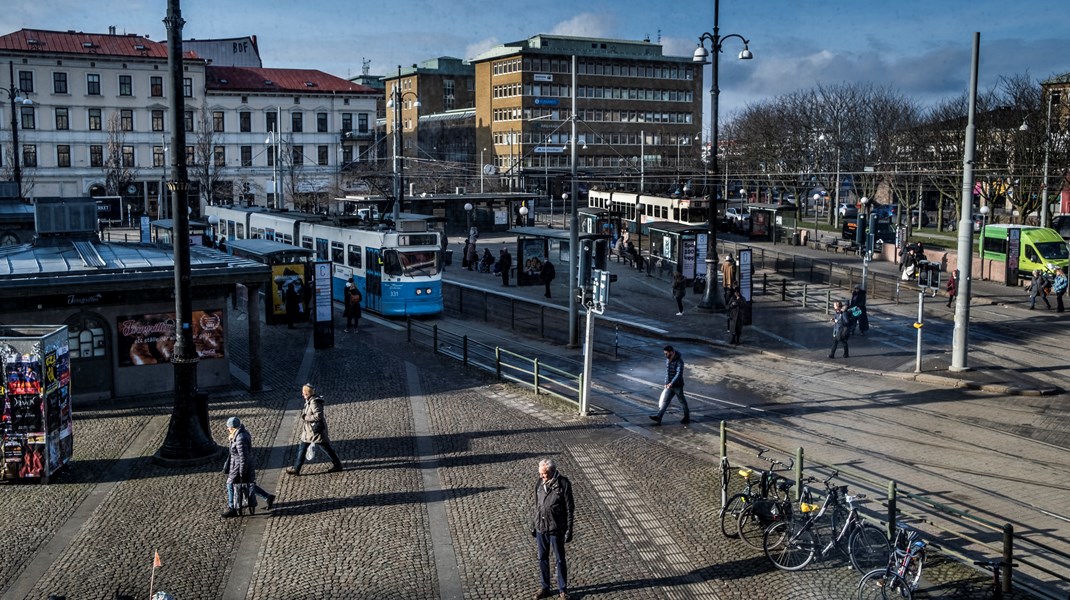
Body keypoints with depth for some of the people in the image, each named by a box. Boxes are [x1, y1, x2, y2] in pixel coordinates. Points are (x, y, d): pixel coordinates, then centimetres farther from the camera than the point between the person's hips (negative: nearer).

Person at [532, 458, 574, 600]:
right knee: (542, 558, 13)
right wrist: (533, 525, 13)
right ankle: (544, 588, 27)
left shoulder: (563, 484, -14)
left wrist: (569, 530, -11)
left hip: (556, 529, -5)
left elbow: (569, 509, -10)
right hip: (541, 528, 5)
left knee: (560, 560, 7)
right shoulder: (539, 483, 2)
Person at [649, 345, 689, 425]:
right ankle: (658, 417, -9)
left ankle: (687, 418, 24)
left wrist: (671, 383, -37)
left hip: (678, 385, -7)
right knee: (664, 400, -2)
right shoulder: (668, 359, 3)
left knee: (682, 402, 9)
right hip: (669, 385, 7)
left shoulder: (679, 361, -21)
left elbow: (679, 374, -29)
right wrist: (666, 383, 12)